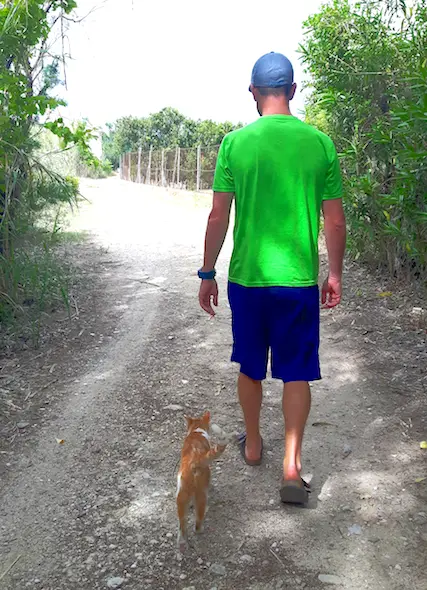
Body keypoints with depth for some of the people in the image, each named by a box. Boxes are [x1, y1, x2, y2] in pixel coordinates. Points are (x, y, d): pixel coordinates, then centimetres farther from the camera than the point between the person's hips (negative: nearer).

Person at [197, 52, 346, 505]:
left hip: (247, 277, 1)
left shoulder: (235, 143, -5)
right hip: (300, 279, 0)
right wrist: (335, 274, 12)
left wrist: (207, 274, 6)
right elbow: (335, 222, 0)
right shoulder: (320, 143, -2)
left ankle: (253, 444, 36)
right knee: (297, 372, 10)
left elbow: (218, 218, -5)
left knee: (250, 367, 18)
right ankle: (291, 464, 5)